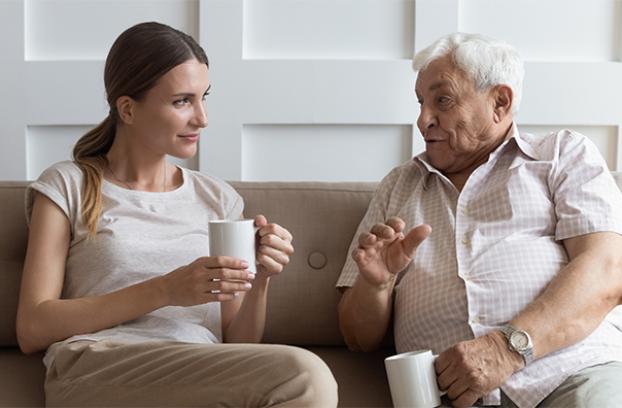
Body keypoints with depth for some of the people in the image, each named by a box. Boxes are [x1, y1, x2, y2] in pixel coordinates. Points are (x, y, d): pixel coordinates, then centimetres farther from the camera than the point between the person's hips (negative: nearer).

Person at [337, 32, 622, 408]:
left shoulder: (565, 153, 15)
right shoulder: (399, 187, 23)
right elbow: (361, 339, 20)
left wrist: (511, 345, -17)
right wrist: (375, 282, -2)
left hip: (576, 372, -2)